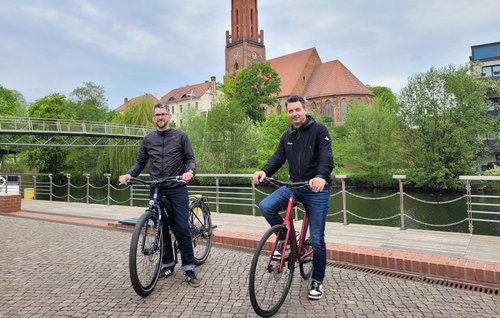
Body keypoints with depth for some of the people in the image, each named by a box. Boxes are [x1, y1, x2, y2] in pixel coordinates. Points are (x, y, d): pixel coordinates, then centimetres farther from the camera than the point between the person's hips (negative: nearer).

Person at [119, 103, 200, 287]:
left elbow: (190, 159, 1)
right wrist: (129, 174, -5)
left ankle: (189, 268, 4)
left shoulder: (180, 136, 4)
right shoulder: (148, 139, 11)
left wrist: (189, 171, -20)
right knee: (162, 229, 9)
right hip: (157, 190, 3)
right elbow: (140, 162, 13)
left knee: (182, 228, -7)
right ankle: (167, 265, 24)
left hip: (177, 189, -3)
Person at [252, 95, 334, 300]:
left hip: (317, 189, -4)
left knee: (316, 239, 1)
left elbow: (327, 157, -20)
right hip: (294, 186, 5)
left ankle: (317, 281, 23)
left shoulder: (319, 130, -6)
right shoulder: (287, 136, 11)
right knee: (266, 206, -21)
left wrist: (321, 176, -41)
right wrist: (264, 171, -20)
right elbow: (278, 158, 1)